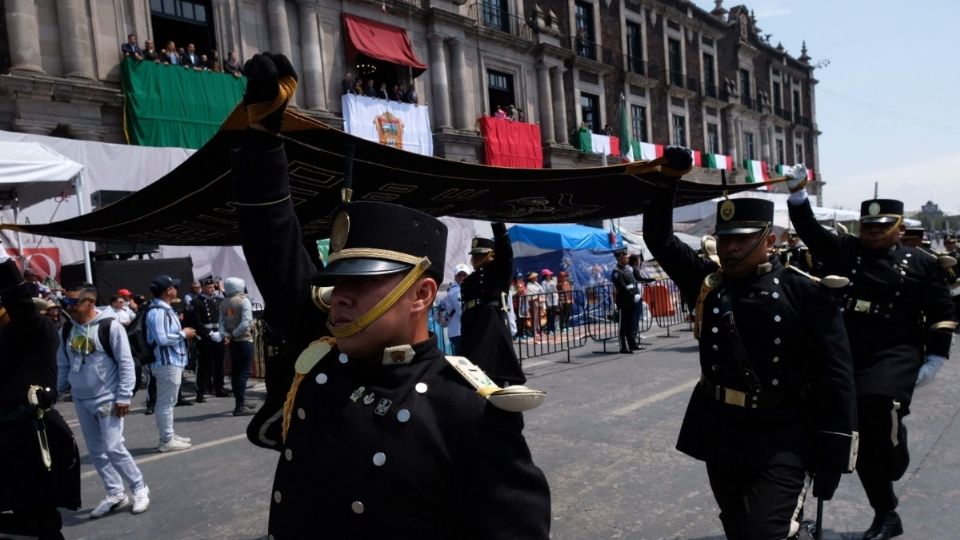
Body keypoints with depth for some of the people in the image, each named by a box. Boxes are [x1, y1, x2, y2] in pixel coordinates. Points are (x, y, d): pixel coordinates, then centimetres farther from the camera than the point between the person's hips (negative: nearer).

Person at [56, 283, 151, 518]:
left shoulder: (110, 326, -14)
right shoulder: (67, 330, 4)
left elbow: (126, 363, -13)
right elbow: (62, 365, 14)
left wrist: (124, 396, -15)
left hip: (107, 399, -6)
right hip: (81, 401, 6)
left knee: (113, 448, -8)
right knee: (96, 451, 10)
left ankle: (140, 488, 10)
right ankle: (115, 494, 22)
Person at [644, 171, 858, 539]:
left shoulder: (805, 293, -10)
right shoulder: (707, 283, 0)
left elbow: (834, 380, -10)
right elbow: (659, 238, 3)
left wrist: (831, 458, -11)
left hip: (781, 443, -4)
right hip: (720, 436, 5)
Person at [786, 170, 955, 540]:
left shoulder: (920, 263, 6)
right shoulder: (844, 251, 8)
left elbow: (942, 314, 7)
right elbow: (809, 230, -1)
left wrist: (934, 359, -1)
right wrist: (798, 193, -15)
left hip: (896, 353, -2)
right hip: (845, 352, 2)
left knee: (879, 402, -32)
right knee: (863, 434, 6)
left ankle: (896, 459, 1)